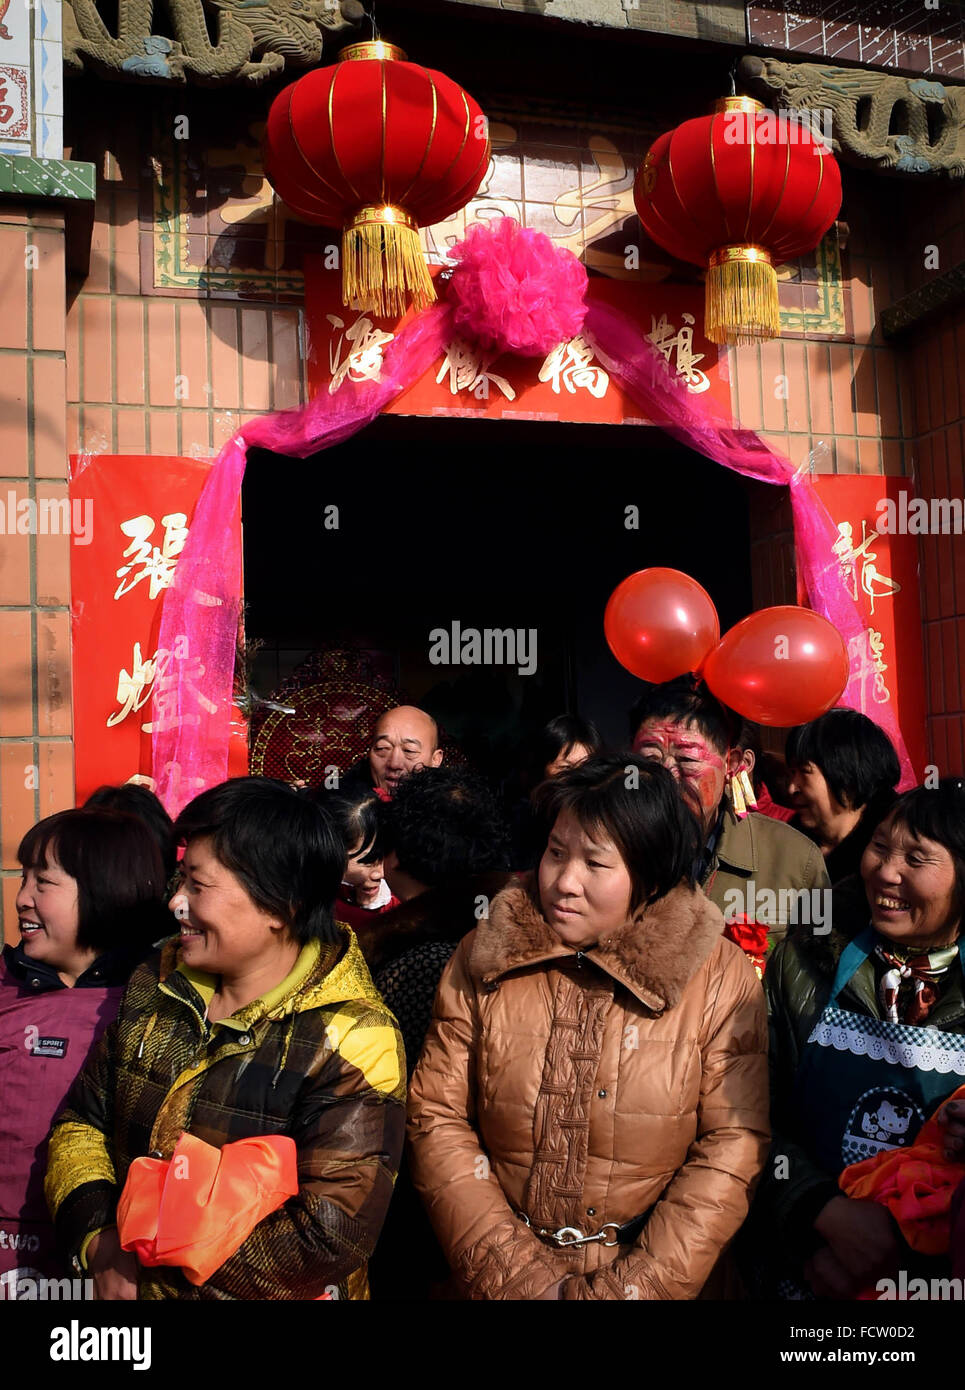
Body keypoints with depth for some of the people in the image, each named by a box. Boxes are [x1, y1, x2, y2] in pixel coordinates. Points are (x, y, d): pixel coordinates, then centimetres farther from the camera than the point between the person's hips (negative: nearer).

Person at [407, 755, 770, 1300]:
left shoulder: (721, 977, -3)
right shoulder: (483, 959, 1)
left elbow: (733, 1147, -5)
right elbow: (437, 1117, 0)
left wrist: (628, 1287, -11)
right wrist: (520, 1276, -8)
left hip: (651, 1276, -1)